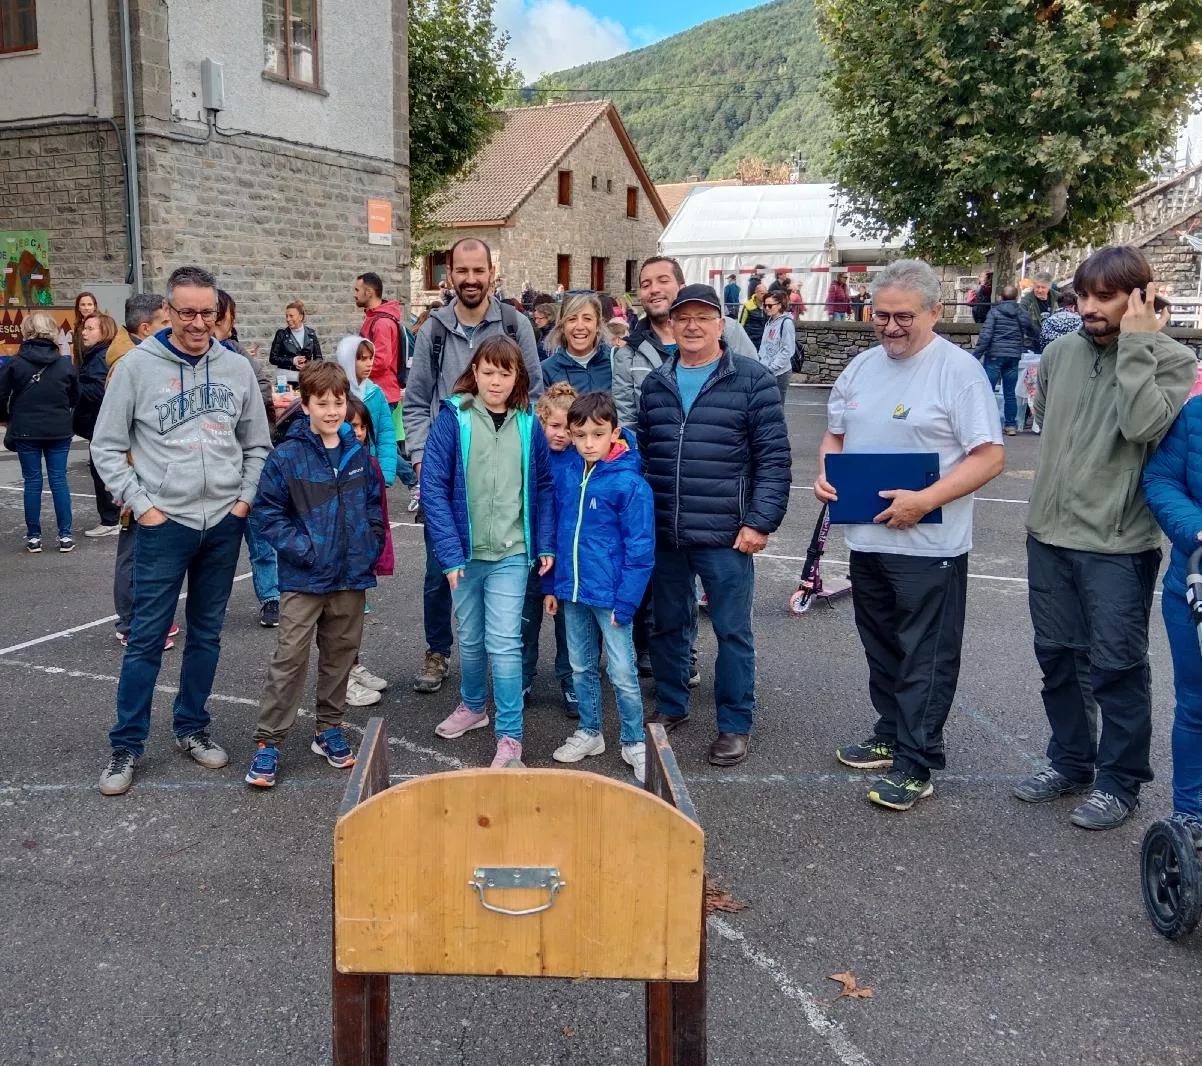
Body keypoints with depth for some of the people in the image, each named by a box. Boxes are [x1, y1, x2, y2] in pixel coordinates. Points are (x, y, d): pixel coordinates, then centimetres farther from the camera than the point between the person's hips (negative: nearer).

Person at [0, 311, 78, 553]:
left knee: (32, 481, 6)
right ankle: (65, 535, 6)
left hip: (25, 431, -1)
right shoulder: (65, 364, -1)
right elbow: (75, 398, 8)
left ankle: (33, 537, 10)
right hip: (59, 431, 1)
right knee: (58, 479, 7)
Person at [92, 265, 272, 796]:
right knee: (146, 638, 1)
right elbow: (107, 448, -1)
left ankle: (192, 728, 28)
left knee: (207, 633, 13)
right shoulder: (136, 366, -5)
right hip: (164, 524, -3)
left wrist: (246, 499, 0)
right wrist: (142, 507, -8)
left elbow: (257, 445, 11)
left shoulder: (237, 368, 3)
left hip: (225, 523, 3)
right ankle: (126, 746, 13)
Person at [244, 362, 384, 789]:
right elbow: (269, 511, -7)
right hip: (304, 578, -4)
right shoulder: (287, 456, -9)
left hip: (352, 577, 4)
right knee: (289, 658, -4)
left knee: (340, 655, 14)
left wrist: (370, 549, 3)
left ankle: (329, 730, 29)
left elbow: (373, 504, 13)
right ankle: (268, 742, 5)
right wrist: (301, 549, -14)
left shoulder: (358, 454, 4)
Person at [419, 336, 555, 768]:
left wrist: (546, 545, 0)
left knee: (504, 643, -6)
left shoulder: (528, 423, 0)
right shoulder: (453, 417, -6)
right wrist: (449, 553, -13)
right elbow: (434, 488, -9)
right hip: (465, 551, 1)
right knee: (470, 638, 16)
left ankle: (510, 737, 3)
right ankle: (472, 705, 39)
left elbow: (543, 486, 7)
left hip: (511, 554, 0)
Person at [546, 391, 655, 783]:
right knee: (581, 667, 18)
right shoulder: (565, 474, 1)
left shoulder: (630, 483, -16)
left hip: (610, 595, -5)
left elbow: (640, 549, -14)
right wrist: (551, 586, 10)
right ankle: (589, 732, 34)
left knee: (622, 673, 3)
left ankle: (634, 743, 20)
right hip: (572, 592, 5)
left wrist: (625, 602, -15)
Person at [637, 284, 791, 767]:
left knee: (732, 631, 6)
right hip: (663, 534, 5)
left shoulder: (752, 380, -5)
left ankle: (734, 725, 19)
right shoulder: (655, 383, 10)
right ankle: (670, 706, 34)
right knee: (667, 624, 16)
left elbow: (773, 457, -7)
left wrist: (760, 522, -12)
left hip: (726, 536, -4)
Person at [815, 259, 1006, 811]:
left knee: (924, 660, 2)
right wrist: (825, 474, 1)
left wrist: (924, 500, -23)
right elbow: (835, 435, 21)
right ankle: (890, 737, 34)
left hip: (929, 545, -7)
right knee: (882, 650, 18)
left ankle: (914, 765, 10)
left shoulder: (958, 370, -11)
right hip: (866, 538, 7)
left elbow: (989, 457, -15)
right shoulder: (861, 367, 11)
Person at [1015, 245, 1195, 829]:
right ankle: (1070, 760, 33)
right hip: (1048, 535, 5)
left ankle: (1119, 781, 20)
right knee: (1057, 656, 16)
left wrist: (1135, 343, -20)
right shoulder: (1059, 352, 5)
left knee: (1117, 667, 3)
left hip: (1117, 545, -5)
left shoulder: (1171, 360, -8)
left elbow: (1142, 425, -25)